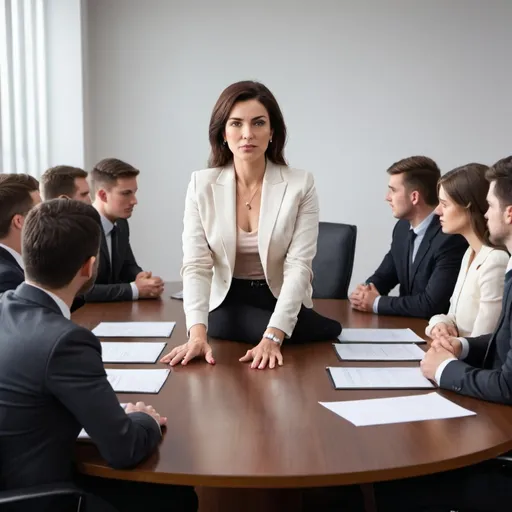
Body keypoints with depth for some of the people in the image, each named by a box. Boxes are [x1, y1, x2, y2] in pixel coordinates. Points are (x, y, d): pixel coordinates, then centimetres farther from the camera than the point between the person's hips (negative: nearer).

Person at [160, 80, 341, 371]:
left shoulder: (300, 185, -12)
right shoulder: (202, 185, -7)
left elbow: (298, 266, -17)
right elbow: (196, 265, -12)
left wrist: (272, 337, -31)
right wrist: (198, 333, -28)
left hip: (283, 305, 2)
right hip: (227, 306, -1)